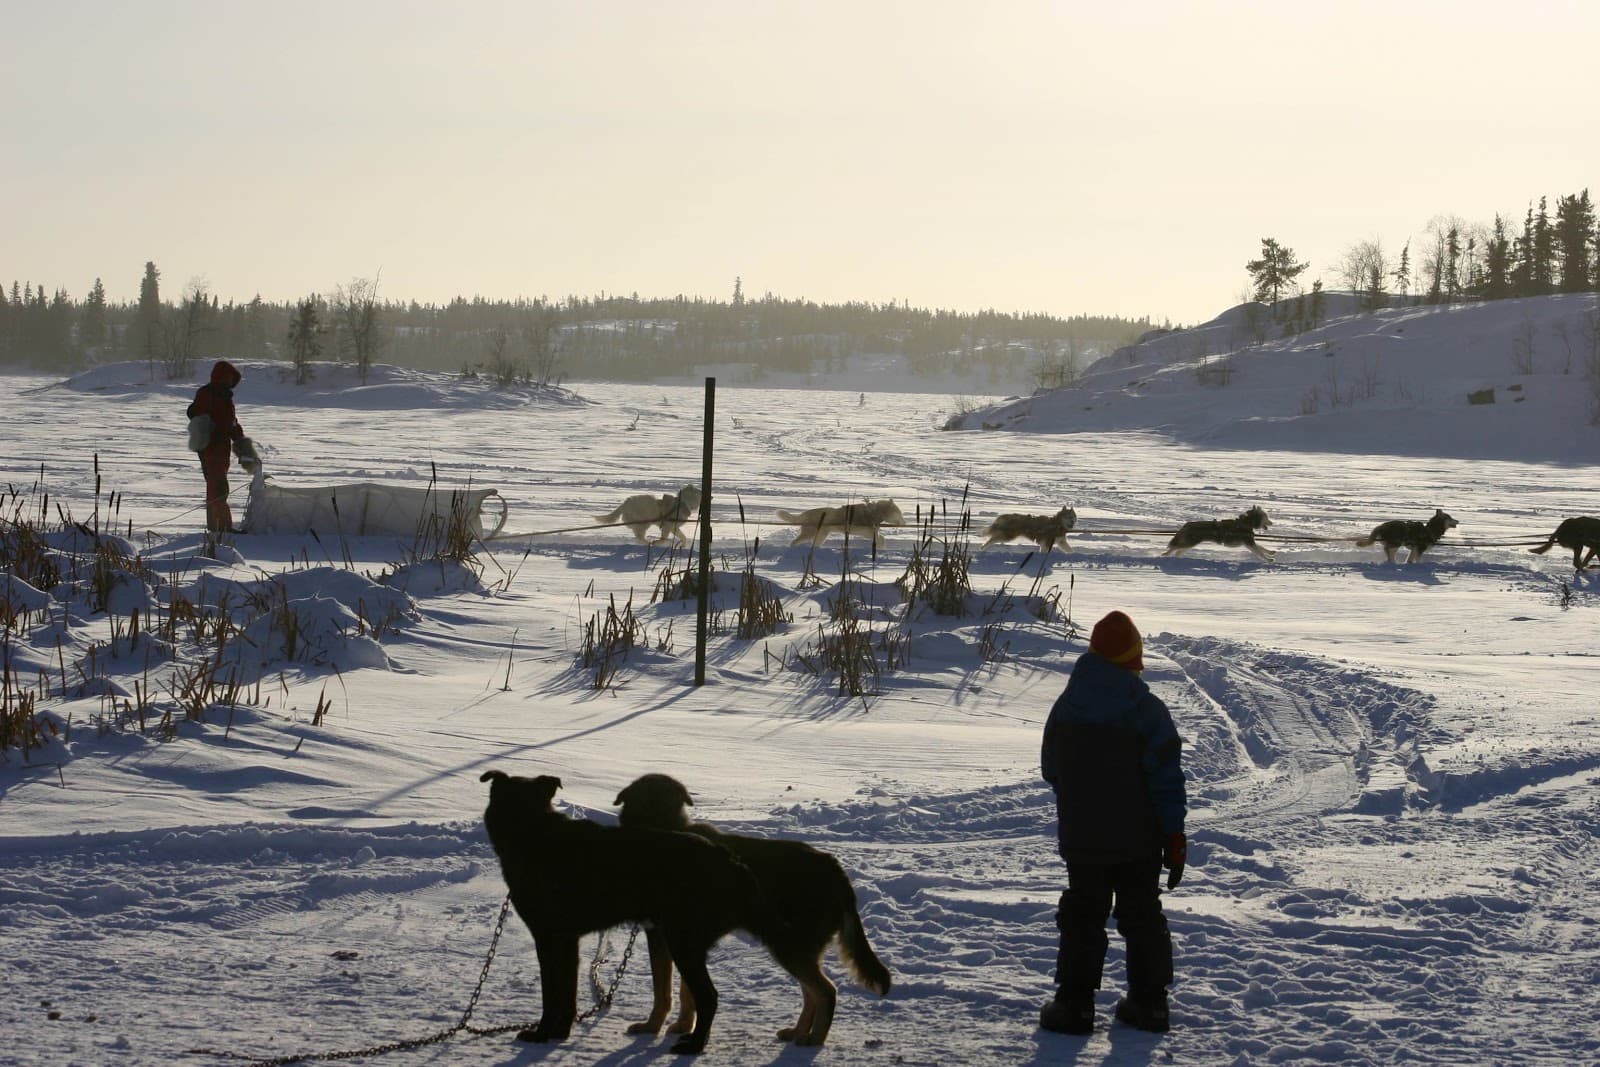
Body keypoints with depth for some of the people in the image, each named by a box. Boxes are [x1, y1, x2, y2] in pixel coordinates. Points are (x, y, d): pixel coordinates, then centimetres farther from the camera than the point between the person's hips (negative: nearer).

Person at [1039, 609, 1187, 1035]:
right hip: (1140, 840, -1)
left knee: (1082, 919, 8)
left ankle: (1075, 1004, 6)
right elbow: (1167, 779, -12)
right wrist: (1175, 835, -5)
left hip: (1082, 838, 1)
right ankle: (1149, 1003, 16)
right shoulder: (1148, 710, -12)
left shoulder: (1065, 707, -4)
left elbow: (1050, 770, 8)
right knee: (1142, 917, 12)